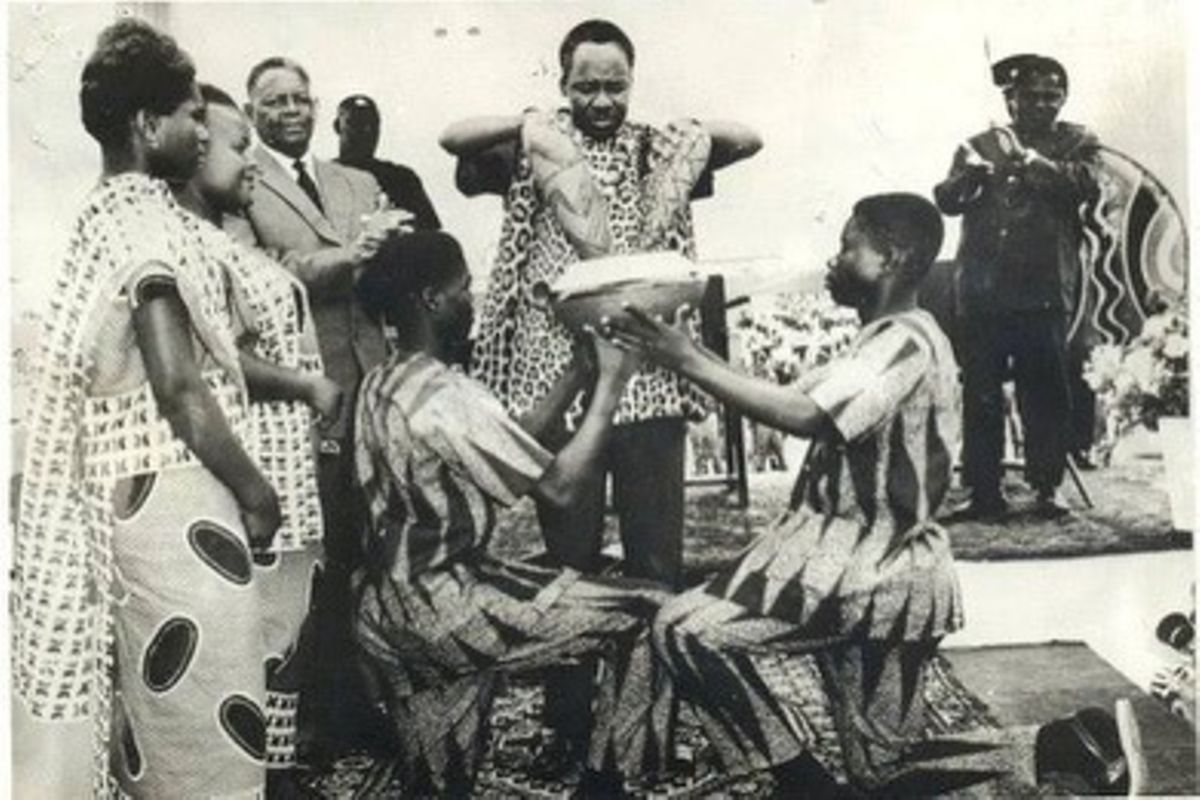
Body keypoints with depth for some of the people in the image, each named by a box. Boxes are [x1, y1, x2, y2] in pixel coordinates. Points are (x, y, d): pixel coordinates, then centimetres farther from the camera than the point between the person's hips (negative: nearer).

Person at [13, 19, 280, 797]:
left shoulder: (107, 214, 14)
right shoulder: (149, 223, -14)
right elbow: (181, 389, -18)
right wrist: (256, 491, -8)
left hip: (126, 493, 9)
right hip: (177, 495, -9)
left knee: (154, 711, 17)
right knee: (205, 728, -2)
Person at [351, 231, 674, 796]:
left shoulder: (380, 385, 8)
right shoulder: (448, 396, -21)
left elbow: (514, 444, 10)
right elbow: (560, 487, -17)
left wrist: (579, 371, 7)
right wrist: (610, 385, -9)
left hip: (389, 608, 10)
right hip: (440, 605, -10)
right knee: (645, 617, -2)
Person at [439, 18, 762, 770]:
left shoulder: (661, 147, 12)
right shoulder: (536, 146, 7)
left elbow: (749, 139, 5)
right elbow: (455, 137, -7)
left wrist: (691, 130, -9)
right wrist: (530, 122, -17)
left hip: (650, 376, 1)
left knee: (658, 556, 5)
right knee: (569, 556, 7)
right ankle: (569, 722, 18)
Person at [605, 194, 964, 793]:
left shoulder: (906, 342, -16)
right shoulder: (884, 342, 17)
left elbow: (806, 417, -30)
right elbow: (792, 396, 11)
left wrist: (690, 362, -27)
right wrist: (689, 351, 1)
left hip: (871, 569, -10)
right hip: (860, 558, 10)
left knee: (685, 631, -13)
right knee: (875, 773, 16)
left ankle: (803, 778, -4)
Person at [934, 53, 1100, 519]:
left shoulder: (1075, 142, 12)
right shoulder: (978, 146, 17)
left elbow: (1083, 184, -8)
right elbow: (945, 201, 6)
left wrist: (1028, 160, -19)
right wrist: (970, 174, -14)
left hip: (1043, 291, -1)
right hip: (983, 292, 2)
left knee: (1045, 393, -1)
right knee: (980, 396, 0)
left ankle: (1046, 488, 9)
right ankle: (984, 492, 7)